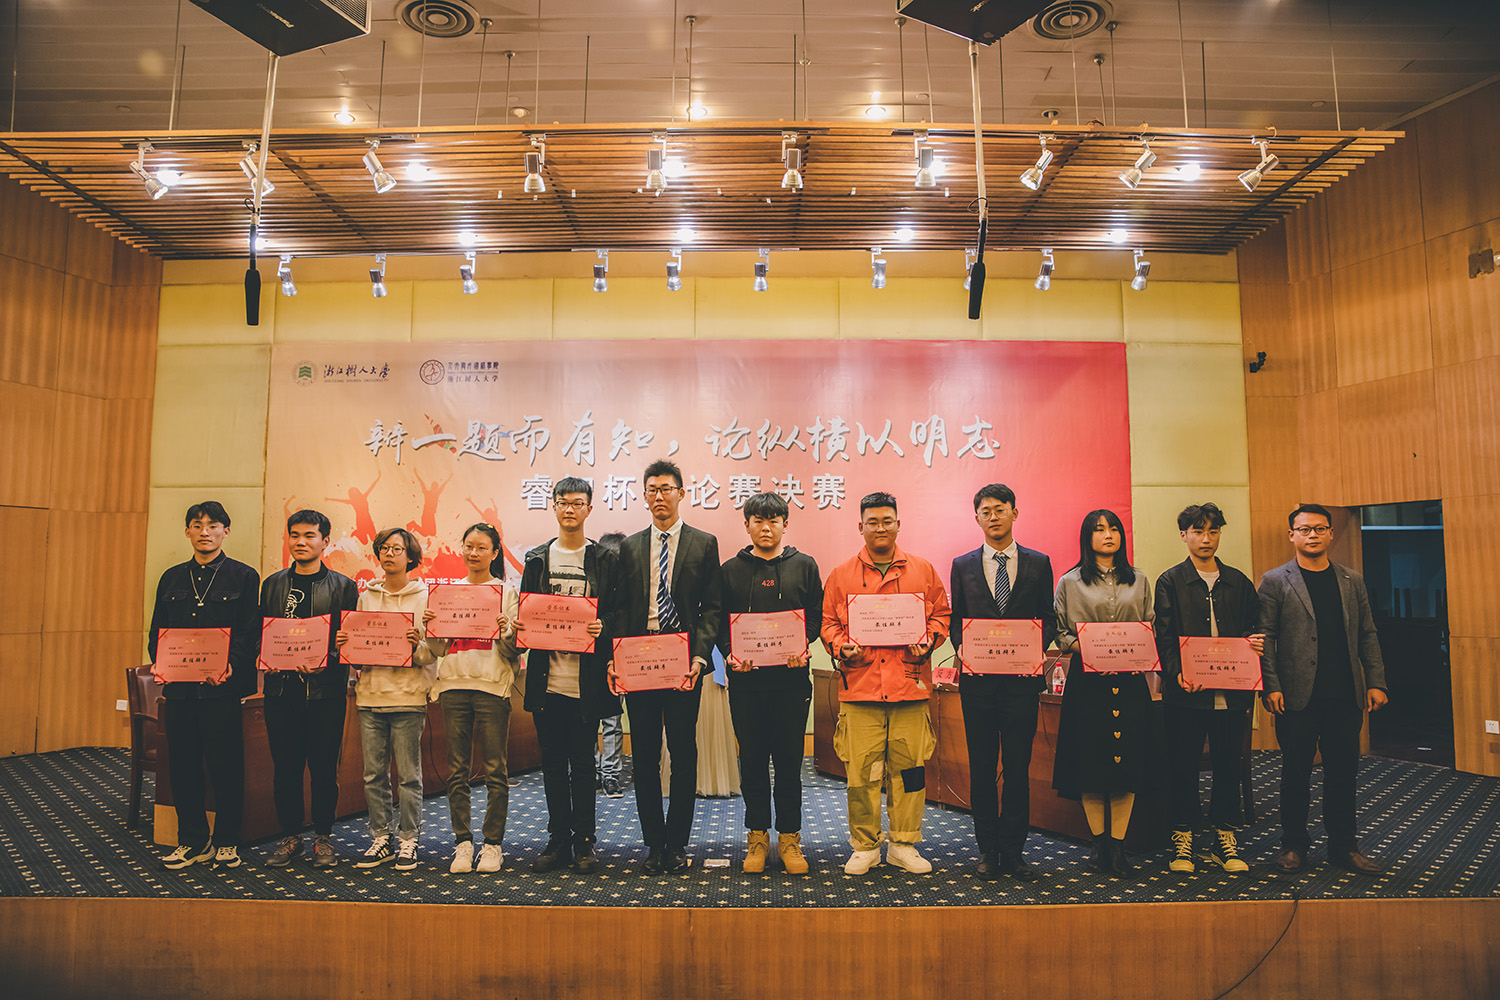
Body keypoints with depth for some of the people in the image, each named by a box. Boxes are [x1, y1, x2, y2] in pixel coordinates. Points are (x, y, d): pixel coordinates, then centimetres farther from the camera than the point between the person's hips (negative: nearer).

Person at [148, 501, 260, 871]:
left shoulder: (243, 576, 2)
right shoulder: (172, 578, 16)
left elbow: (251, 632, -4)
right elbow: (157, 631, 14)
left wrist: (230, 666, -19)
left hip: (223, 686, -4)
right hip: (179, 685, 4)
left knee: (226, 765, 0)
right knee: (182, 764, 8)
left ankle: (226, 841, 14)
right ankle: (193, 841, 21)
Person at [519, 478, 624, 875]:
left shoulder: (605, 559, 3)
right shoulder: (536, 559, 11)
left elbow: (619, 613, 2)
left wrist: (602, 627, -18)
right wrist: (519, 627, -7)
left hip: (586, 679, -3)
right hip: (546, 676, 3)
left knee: (582, 761, 4)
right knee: (552, 762, 10)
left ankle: (584, 842, 17)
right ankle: (558, 840, 22)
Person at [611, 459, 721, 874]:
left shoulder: (704, 543, 5)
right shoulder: (630, 547, 12)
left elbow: (711, 606, 1)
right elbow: (620, 607, 9)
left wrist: (700, 655, -13)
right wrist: (615, 657, -5)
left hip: (683, 662, -2)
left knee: (684, 753, 3)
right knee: (644, 755, 7)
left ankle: (677, 843, 17)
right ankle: (654, 844, 19)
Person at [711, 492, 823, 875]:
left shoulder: (804, 566, 8)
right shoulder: (730, 570, 9)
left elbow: (818, 615, 6)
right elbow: (718, 620, 7)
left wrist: (802, 646, -11)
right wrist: (729, 653, -10)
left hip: (791, 677, 0)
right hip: (745, 677, 1)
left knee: (789, 759, 4)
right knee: (752, 760, 6)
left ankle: (789, 836, 17)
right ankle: (757, 835, 19)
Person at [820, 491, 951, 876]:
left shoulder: (923, 571, 10)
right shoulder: (841, 575, 8)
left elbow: (941, 614, 13)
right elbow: (828, 622, 11)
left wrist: (927, 641, -4)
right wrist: (840, 647, -7)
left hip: (910, 685, 1)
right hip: (859, 686, -1)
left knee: (909, 766, 5)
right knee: (861, 770, 1)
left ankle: (904, 844, 21)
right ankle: (864, 847, 16)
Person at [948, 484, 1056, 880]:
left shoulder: (1038, 563, 7)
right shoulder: (963, 566, 9)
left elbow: (1049, 619, 7)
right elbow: (955, 620, 11)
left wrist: (1037, 648, -11)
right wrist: (961, 648, -8)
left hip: (1021, 679, -1)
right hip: (978, 680, 1)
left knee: (1018, 768, 3)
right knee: (981, 768, 6)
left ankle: (1013, 851, 14)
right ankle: (988, 850, 17)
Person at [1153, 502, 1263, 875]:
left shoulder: (1238, 582, 13)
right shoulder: (1170, 582, 3)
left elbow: (1253, 627, 15)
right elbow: (1164, 637, -4)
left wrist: (1253, 642, -8)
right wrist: (1177, 673, -18)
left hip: (1230, 692, 3)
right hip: (1186, 692, -3)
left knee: (1228, 765, 9)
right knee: (1183, 767, 3)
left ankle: (1224, 840, 21)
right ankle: (1182, 839, 15)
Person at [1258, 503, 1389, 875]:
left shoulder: (1352, 581, 11)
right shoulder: (1275, 581, -1)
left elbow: (1367, 635, 12)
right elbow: (1265, 638, -4)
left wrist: (1376, 682, 5)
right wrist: (1271, 687, -12)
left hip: (1346, 695, 3)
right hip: (1298, 696, -3)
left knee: (1343, 772, 10)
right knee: (1296, 773, 5)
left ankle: (1343, 847, 22)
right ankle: (1294, 845, 18)